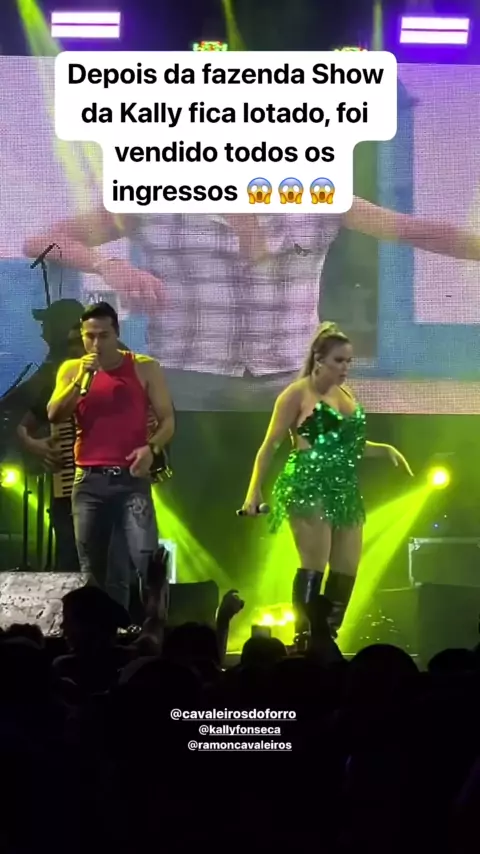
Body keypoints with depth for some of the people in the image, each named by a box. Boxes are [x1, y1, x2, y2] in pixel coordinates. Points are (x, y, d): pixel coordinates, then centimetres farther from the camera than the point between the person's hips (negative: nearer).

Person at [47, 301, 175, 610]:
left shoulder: (145, 368, 4)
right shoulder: (71, 370, 9)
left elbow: (167, 419, 3)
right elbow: (55, 416, -3)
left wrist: (151, 447, -16)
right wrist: (81, 378, -13)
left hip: (132, 479, -2)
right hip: (89, 481, 2)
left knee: (146, 559, -16)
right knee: (91, 568, 7)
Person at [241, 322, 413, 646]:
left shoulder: (346, 394, 17)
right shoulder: (298, 394, -4)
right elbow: (270, 446, -5)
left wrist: (386, 449, 11)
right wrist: (254, 491, -11)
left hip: (344, 489, 8)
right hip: (309, 487, -8)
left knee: (347, 569, 5)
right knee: (314, 566, -12)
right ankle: (304, 640, -6)